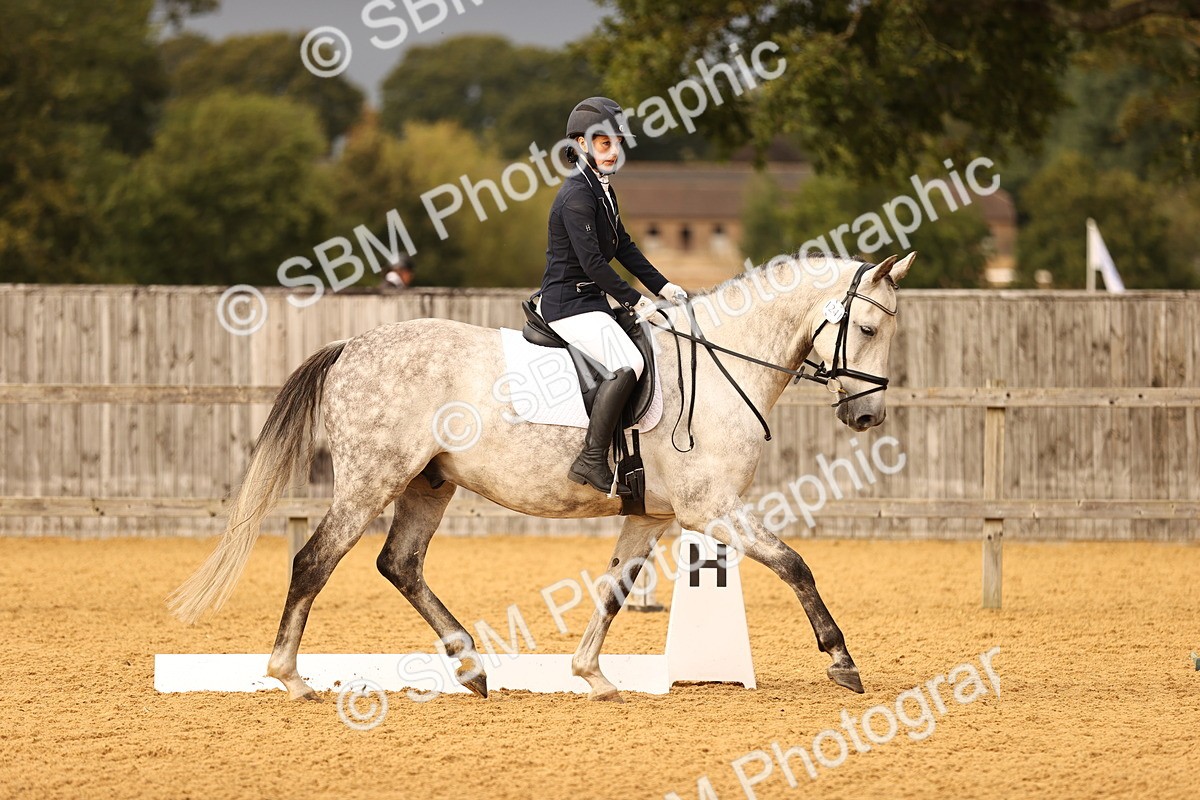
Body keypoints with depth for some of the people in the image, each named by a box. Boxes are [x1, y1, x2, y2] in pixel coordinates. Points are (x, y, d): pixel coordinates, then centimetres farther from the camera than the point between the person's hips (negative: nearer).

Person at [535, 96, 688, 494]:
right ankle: (591, 461, -27)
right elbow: (592, 262, -22)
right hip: (569, 303, -11)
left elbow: (623, 247, 19)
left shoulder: (602, 190, 14)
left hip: (591, 299, 11)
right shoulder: (577, 196, -18)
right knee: (628, 363, -27)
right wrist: (634, 300, -17)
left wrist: (661, 286, 10)